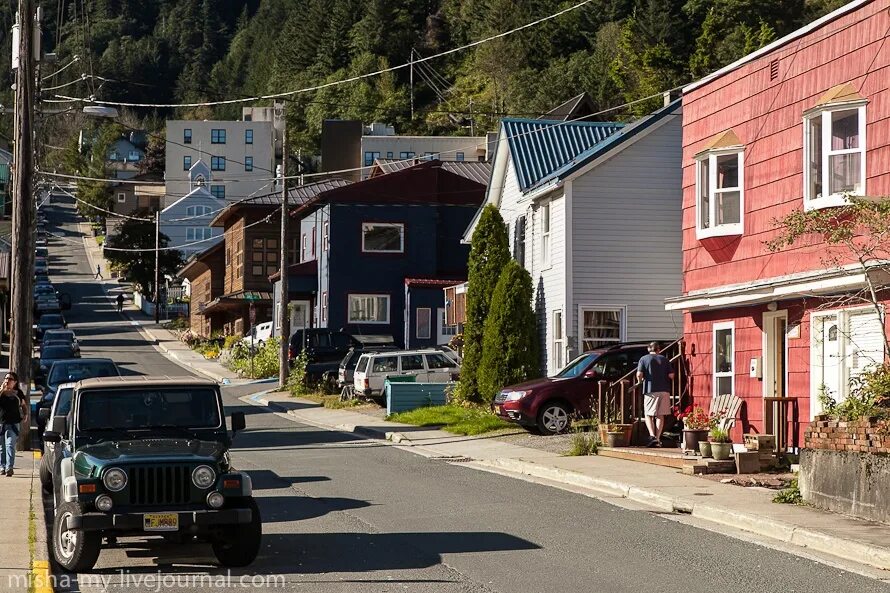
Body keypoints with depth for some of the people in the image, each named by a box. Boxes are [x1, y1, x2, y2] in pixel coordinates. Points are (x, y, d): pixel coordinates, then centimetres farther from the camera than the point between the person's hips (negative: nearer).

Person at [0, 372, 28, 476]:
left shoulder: (18, 393, 6)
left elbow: (23, 404, 20)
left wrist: (25, 414, 4)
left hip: (13, 424, -2)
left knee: (10, 445, -13)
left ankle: (9, 467, -21)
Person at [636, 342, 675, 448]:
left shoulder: (644, 359, 1)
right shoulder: (664, 360, 7)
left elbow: (639, 374, -9)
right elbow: (671, 376, 2)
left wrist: (640, 380, 12)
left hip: (650, 390, -2)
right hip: (664, 390, 2)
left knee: (648, 415, 5)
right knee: (660, 416, 8)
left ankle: (652, 436, -15)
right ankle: (658, 439, 5)